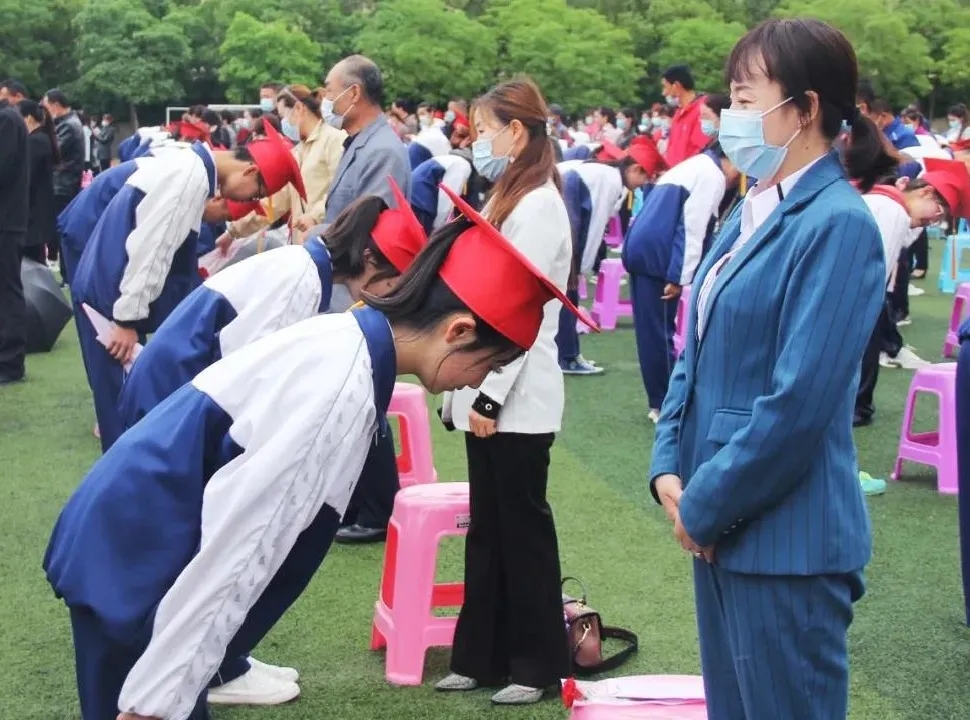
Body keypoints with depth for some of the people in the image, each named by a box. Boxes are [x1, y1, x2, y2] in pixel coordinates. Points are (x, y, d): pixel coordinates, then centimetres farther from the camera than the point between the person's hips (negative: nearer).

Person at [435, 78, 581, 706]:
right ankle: (484, 656, 22)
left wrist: (490, 397, -20)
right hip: (487, 392, 9)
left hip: (515, 400, -9)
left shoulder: (538, 207, -15)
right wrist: (474, 391, 13)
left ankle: (538, 664, 11)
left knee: (523, 528, 0)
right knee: (488, 528, 13)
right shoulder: (511, 200, 15)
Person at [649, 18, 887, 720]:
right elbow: (700, 352, 14)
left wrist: (704, 506, -14)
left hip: (786, 538, -8)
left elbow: (799, 402, -21)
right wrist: (670, 468, 2)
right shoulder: (753, 212, 10)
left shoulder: (838, 225, -16)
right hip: (721, 523, 8)